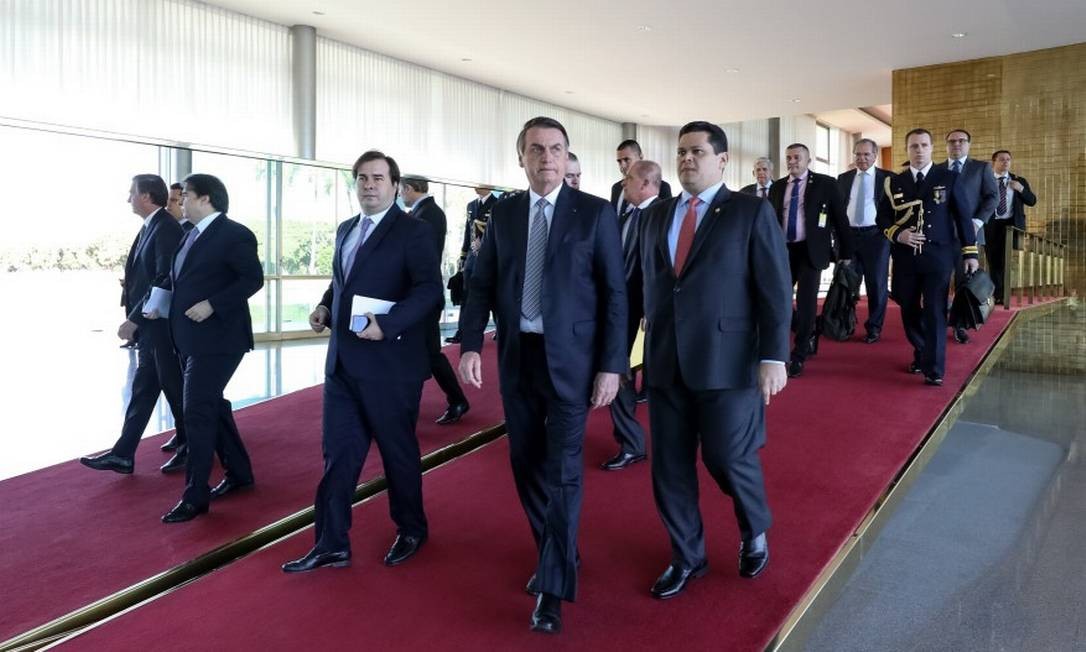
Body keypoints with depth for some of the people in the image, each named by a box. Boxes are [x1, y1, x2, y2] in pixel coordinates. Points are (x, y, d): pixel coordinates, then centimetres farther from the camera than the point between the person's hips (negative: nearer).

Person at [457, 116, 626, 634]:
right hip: (517, 355, 4)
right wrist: (471, 344, -6)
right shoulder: (503, 212, 7)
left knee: (562, 468, -4)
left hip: (570, 356, -4)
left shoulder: (596, 213, -4)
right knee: (526, 462, 12)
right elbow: (482, 283, 7)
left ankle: (553, 587, 7)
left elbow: (614, 294, -5)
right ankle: (556, 556, 33)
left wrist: (611, 365, -10)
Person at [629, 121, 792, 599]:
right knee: (669, 466, 9)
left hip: (727, 361, -4)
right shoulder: (654, 216, 12)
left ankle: (754, 532, 34)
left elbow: (775, 290, -6)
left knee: (729, 459, 2)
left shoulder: (752, 212, -2)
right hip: (665, 362, 5)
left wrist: (773, 357, -12)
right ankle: (687, 557, 29)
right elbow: (641, 285, 13)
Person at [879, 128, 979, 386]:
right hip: (905, 257, 2)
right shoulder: (894, 183, 7)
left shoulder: (949, 178, 3)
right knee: (909, 310, 10)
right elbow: (882, 219, 8)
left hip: (938, 255, -2)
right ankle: (921, 354, 31)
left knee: (935, 312, -5)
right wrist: (897, 234, -12)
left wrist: (970, 252, 0)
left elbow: (964, 217, 3)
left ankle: (934, 368, 0)